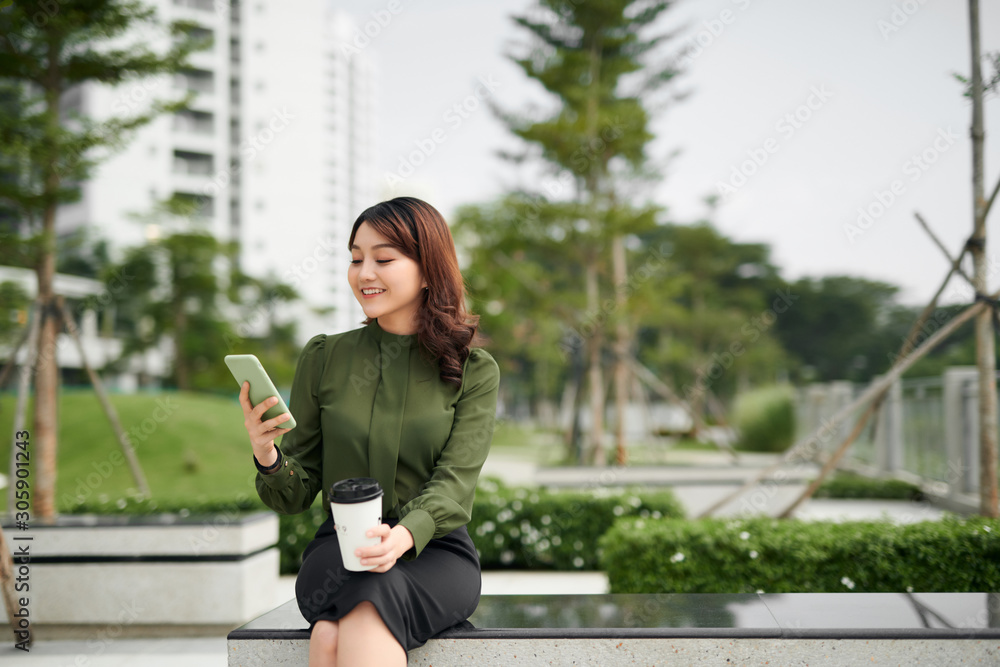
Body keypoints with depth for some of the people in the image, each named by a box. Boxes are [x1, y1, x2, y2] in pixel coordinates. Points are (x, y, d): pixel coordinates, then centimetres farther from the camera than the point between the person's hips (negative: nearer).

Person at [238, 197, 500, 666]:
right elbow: (296, 496, 9)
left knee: (371, 608, -36)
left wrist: (405, 535, -29)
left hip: (434, 553, -1)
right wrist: (266, 455, -14)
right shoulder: (322, 359, 8)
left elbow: (455, 484, -8)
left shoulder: (474, 371, 4)